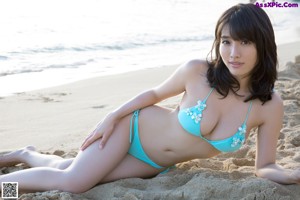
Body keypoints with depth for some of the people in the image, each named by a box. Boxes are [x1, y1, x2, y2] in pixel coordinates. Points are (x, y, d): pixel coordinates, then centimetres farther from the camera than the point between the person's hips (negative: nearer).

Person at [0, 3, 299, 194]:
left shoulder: (269, 106, -18)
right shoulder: (196, 71, -23)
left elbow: (265, 166, -10)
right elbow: (155, 93, -3)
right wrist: (111, 117, -8)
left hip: (154, 165, 3)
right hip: (132, 126, -2)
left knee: (72, 181, 3)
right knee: (70, 180, -18)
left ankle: (27, 154, 34)